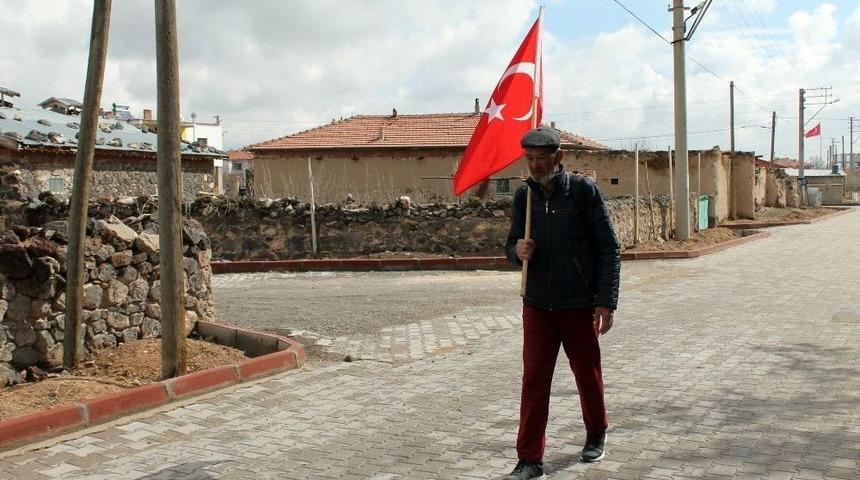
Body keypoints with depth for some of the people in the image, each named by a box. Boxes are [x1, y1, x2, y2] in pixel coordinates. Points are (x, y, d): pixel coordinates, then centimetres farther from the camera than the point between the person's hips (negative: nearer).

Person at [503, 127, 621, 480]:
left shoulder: (583, 190, -8)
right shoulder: (524, 195, 4)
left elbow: (609, 249, -7)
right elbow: (512, 244, 12)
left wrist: (606, 302, -12)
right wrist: (517, 250, -14)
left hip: (579, 305, -3)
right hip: (537, 305, 3)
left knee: (588, 375, 13)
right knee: (534, 381, 0)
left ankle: (597, 434, 38)